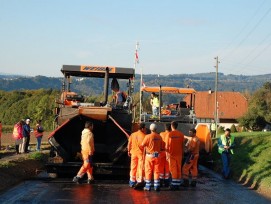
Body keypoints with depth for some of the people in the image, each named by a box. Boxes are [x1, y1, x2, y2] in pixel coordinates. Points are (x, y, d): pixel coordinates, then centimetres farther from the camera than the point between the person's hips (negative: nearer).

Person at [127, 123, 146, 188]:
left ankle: (132, 182, 21)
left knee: (133, 167, 14)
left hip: (134, 153, 4)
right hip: (141, 153, -4)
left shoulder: (133, 135, 0)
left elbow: (129, 143, 5)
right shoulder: (144, 136, -14)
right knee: (140, 167, 4)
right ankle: (139, 181, 4)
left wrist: (129, 151, 17)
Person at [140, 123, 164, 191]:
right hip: (157, 156, 3)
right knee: (156, 171, 10)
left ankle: (148, 186, 7)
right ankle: (156, 186, 9)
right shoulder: (159, 137, -1)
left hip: (149, 155, -3)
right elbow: (162, 147, 4)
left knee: (148, 171, 6)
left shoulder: (148, 136, -13)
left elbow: (142, 145, -10)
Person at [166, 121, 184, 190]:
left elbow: (167, 145, -6)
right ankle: (178, 184, 12)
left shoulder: (169, 134, -8)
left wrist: (167, 154, 1)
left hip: (172, 154, -3)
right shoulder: (181, 134, 0)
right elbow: (182, 145, 6)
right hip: (179, 154, 3)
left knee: (173, 169, 0)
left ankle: (174, 184, -4)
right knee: (179, 169, 9)